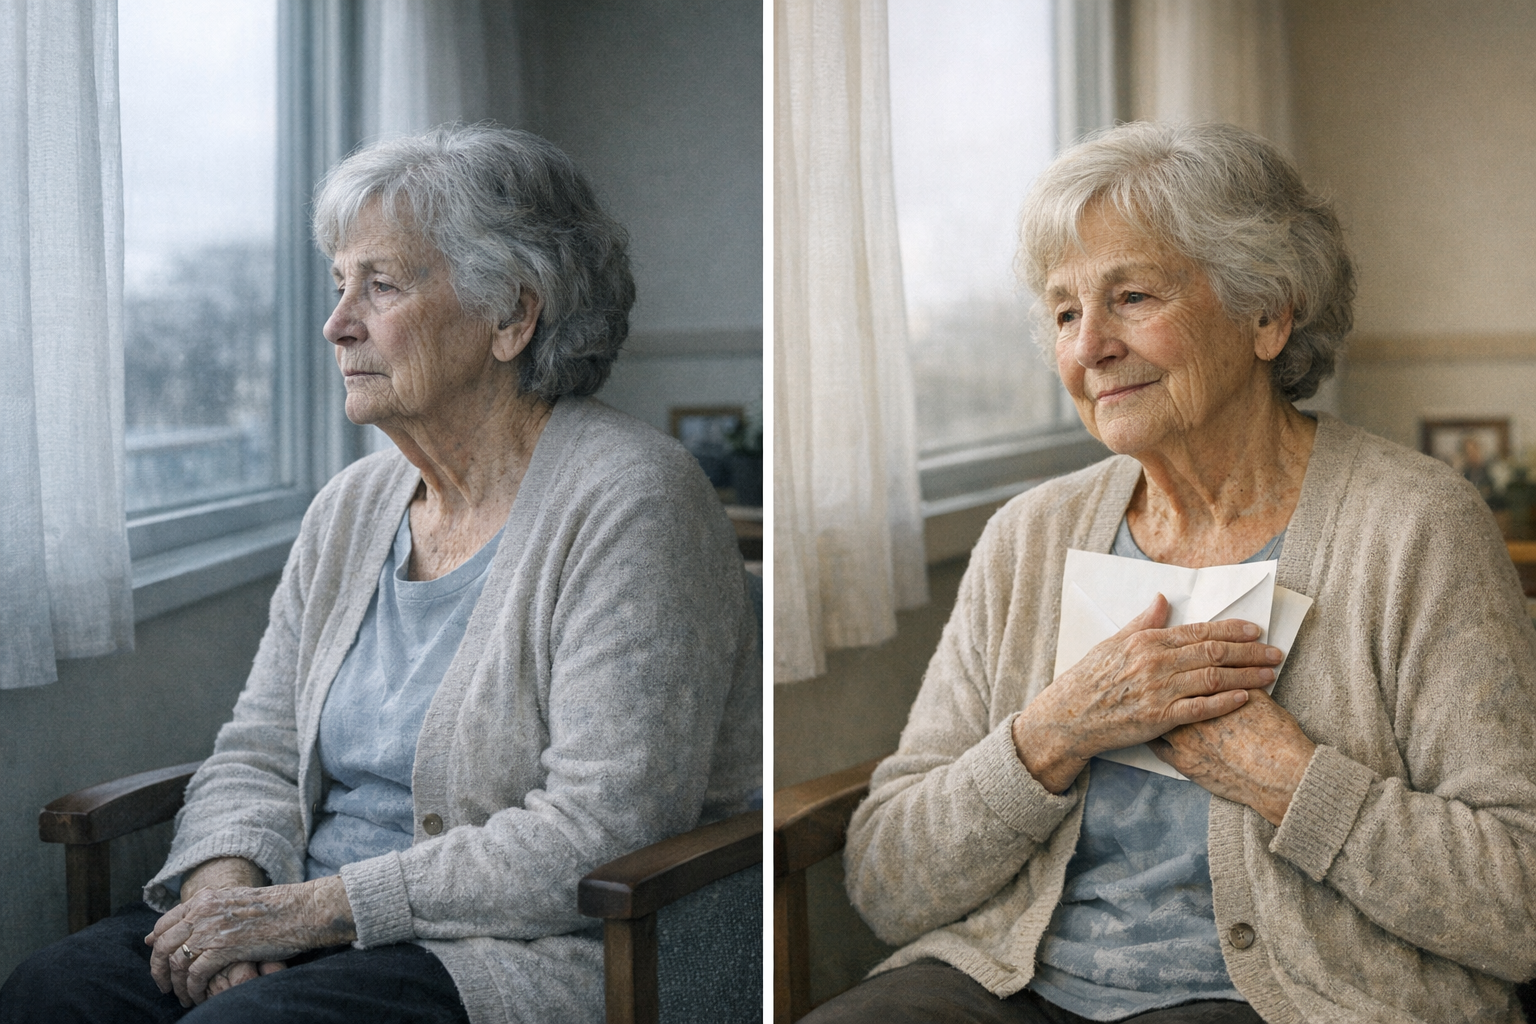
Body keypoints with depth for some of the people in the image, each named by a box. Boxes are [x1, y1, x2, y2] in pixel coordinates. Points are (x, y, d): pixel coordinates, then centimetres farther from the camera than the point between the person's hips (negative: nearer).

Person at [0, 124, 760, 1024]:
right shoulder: (354, 506, 12)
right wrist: (225, 882, -9)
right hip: (325, 939, 7)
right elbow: (261, 752, 14)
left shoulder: (629, 505, -13)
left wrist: (317, 906, -19)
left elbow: (600, 836, -20)